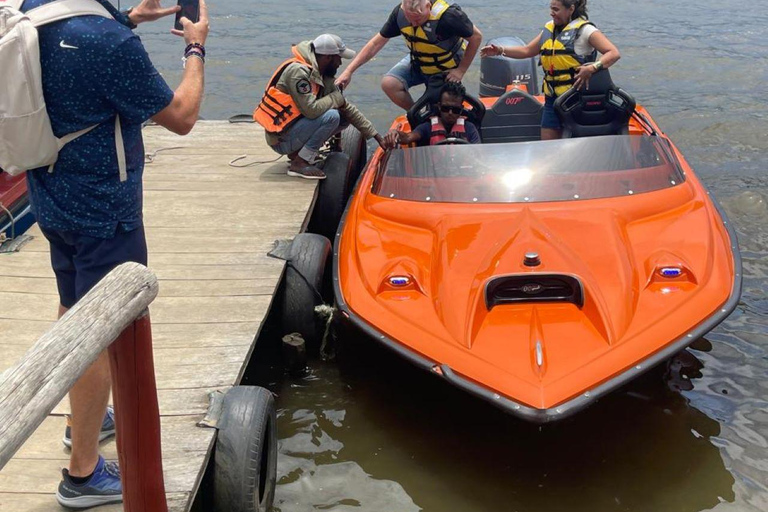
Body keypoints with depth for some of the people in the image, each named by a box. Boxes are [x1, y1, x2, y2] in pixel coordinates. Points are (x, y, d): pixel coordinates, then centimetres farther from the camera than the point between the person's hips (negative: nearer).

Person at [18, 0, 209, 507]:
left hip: (52, 198, 9)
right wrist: (196, 48, -3)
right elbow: (181, 118, -16)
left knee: (74, 311, 24)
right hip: (103, 213, -9)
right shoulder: (110, 42, -27)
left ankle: (85, 418, 46)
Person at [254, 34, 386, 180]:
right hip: (281, 139, -9)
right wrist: (336, 97, -12)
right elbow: (311, 109, -30)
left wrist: (377, 136, 5)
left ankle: (297, 152, 7)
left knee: (344, 116, 6)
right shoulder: (298, 71, -22)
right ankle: (299, 163, -14)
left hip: (294, 128, 9)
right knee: (331, 116, -24)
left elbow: (347, 108, 9)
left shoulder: (323, 76, 5)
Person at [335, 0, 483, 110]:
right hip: (417, 62, 4)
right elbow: (377, 42, -14)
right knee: (389, 83, -19)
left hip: (446, 68, -4)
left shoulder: (448, 16, -35)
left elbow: (476, 36, -20)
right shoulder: (400, 13, -21)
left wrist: (461, 70, -17)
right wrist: (349, 71, -19)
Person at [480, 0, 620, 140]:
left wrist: (592, 68, -32)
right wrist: (500, 50, 8)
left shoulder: (584, 29, -8)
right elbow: (527, 51, 21)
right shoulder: (549, 29, 13)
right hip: (552, 98, 7)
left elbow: (614, 53, -15)